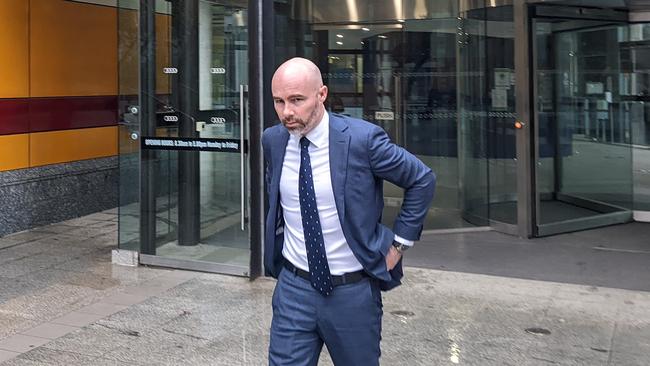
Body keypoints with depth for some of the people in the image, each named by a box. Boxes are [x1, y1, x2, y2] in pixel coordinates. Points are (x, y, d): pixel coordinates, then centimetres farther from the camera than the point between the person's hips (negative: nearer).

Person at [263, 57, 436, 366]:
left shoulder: (362, 138, -16)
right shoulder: (272, 140, -2)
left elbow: (423, 180, -4)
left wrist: (399, 244, -4)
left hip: (353, 291, -2)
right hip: (294, 286, 3)